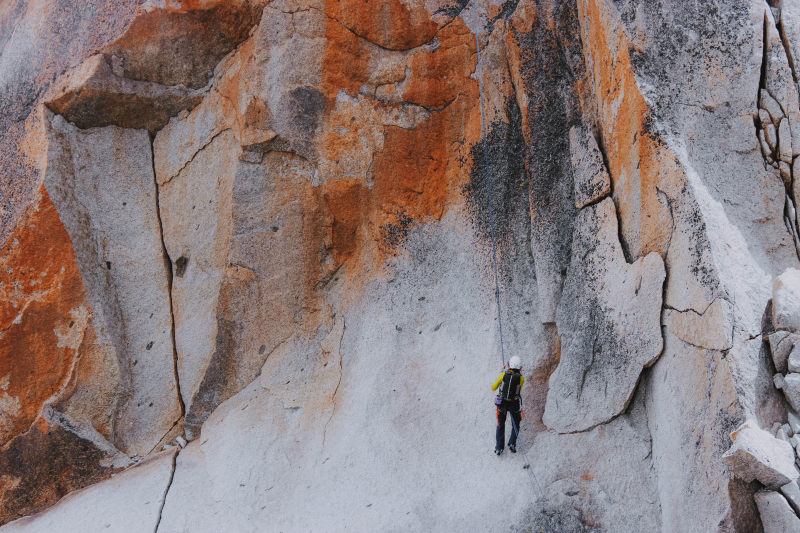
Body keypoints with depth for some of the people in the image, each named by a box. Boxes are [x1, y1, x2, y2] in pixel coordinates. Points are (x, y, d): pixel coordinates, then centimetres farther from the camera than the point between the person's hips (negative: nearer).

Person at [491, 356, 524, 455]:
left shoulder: (503, 374, -13)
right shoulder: (521, 378, -14)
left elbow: (493, 388, -2)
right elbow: (519, 390, 3)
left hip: (502, 403, 1)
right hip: (514, 404, -1)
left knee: (500, 425, 19)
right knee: (516, 425, 23)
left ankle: (499, 448, 18)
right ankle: (512, 443, 6)